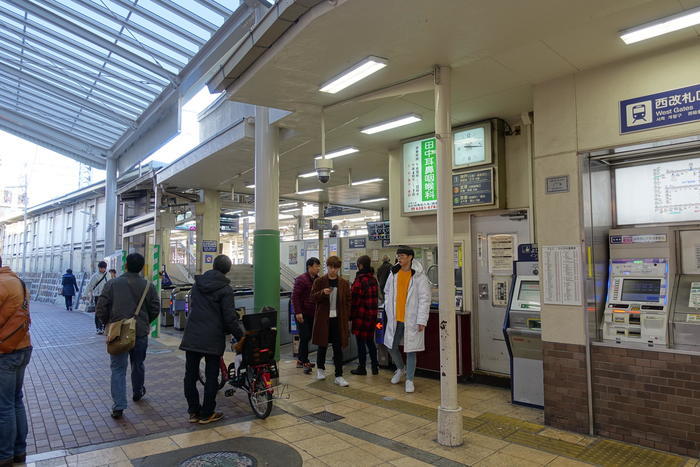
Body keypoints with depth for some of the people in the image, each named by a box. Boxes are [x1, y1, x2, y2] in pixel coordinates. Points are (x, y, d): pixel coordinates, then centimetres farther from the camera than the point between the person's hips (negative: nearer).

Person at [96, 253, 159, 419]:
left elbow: (101, 309, -4)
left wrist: (108, 323, 14)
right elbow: (155, 309, 0)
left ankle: (119, 406, -3)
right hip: (140, 333, 1)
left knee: (118, 368, 4)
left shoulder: (113, 284, -5)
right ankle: (138, 392, 40)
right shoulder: (148, 286, -3)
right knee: (138, 365, 20)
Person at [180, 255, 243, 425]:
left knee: (190, 376, 13)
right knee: (211, 377, 7)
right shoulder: (225, 289, -11)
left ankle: (193, 412, 20)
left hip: (192, 336, 5)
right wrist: (241, 337, -4)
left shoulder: (197, 284, 8)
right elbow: (230, 318, -14)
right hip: (213, 339, -5)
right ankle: (206, 414, 14)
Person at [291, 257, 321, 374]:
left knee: (307, 337, 12)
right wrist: (298, 312, -19)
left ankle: (301, 360, 23)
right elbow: (295, 296, -15)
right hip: (302, 314, -7)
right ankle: (305, 362, -1)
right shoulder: (301, 279, -12)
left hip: (312, 314, 7)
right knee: (305, 337, -8)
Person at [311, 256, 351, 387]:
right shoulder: (319, 281, 1)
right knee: (322, 345, 11)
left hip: (338, 319, 1)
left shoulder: (344, 283, 5)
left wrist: (346, 316, -1)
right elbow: (313, 297, -1)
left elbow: (348, 301, 7)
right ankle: (320, 368, 35)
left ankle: (339, 376, 8)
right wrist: (323, 293, -20)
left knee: (338, 348, 2)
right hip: (323, 318, -1)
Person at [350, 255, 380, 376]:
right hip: (372, 314, 7)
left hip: (361, 315, -7)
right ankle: (375, 367, 20)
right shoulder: (373, 279, 6)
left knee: (360, 342, 3)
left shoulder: (359, 280, -17)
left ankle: (362, 368, 11)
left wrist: (351, 315, -4)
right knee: (370, 341, 16)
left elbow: (354, 299, -14)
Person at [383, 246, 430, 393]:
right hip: (395, 318, 5)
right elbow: (387, 292, 19)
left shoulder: (419, 276, -10)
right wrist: (388, 309, 9)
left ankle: (409, 380, 18)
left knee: (410, 350, 4)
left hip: (411, 319, -5)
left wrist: (422, 320, -14)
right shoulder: (394, 273, 6)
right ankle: (401, 368, 39)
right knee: (391, 346, 12)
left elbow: (424, 299, -11)